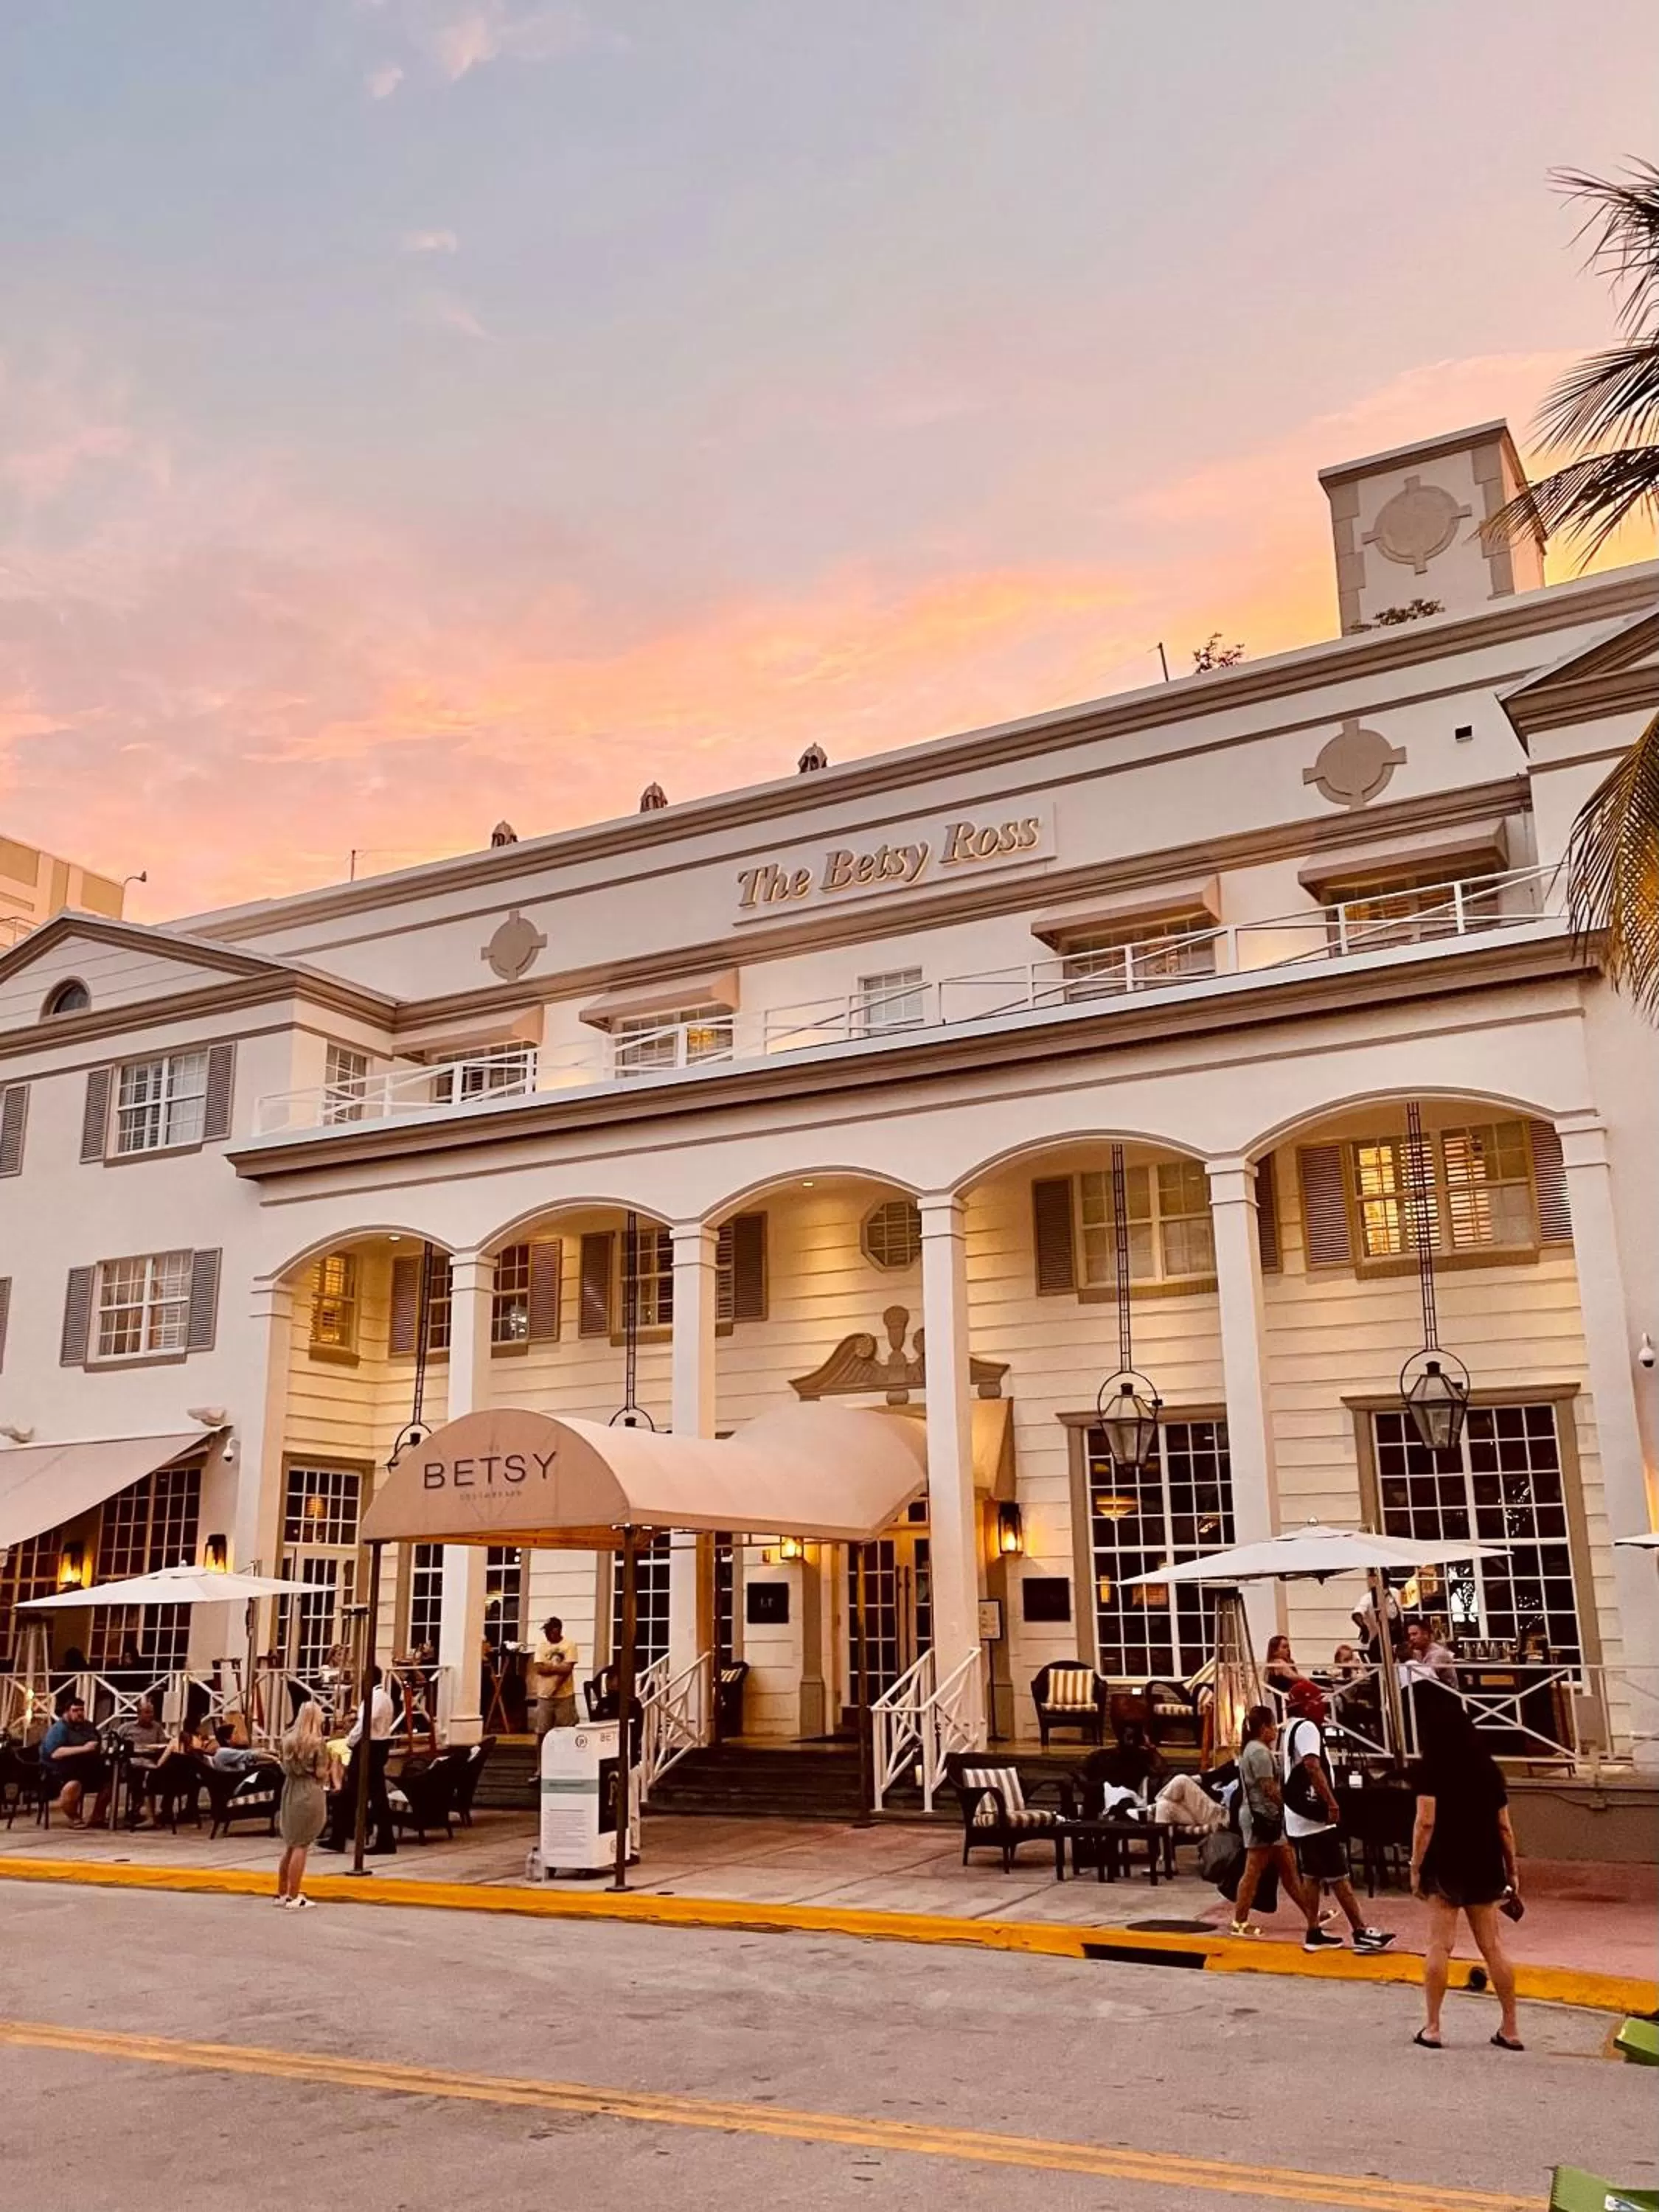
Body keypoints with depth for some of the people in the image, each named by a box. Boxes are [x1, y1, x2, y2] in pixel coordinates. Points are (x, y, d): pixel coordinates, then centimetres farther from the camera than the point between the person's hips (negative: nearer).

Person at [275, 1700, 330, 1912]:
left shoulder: (289, 1739, 7)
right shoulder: (317, 1742, -11)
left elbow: (285, 1768, 12)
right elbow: (321, 1773, -10)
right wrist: (325, 1781, 10)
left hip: (290, 1792, 6)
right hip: (310, 1794, -6)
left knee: (290, 1845, 16)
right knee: (301, 1846, -3)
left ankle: (281, 1893, 23)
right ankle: (294, 1897, -2)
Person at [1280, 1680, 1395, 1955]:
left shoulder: (1291, 1729, 17)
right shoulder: (1307, 1728, -15)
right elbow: (1312, 1767, -29)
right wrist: (1331, 1803, -27)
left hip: (1299, 1815, 10)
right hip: (1314, 1814, -10)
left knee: (1311, 1874, 11)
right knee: (1338, 1875, -5)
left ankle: (1314, 1933, 14)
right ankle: (1361, 1932, -2)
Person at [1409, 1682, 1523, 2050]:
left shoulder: (1430, 1768, -9)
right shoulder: (1487, 1766, 7)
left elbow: (1426, 1822, -15)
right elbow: (1503, 1826, 8)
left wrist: (1415, 1868, -7)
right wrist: (1511, 1871, 16)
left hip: (1445, 1866, -5)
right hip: (1484, 1866, 5)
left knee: (1439, 1946, 2)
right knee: (1492, 1946, 12)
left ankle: (1432, 2027, 6)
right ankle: (1510, 2029, 16)